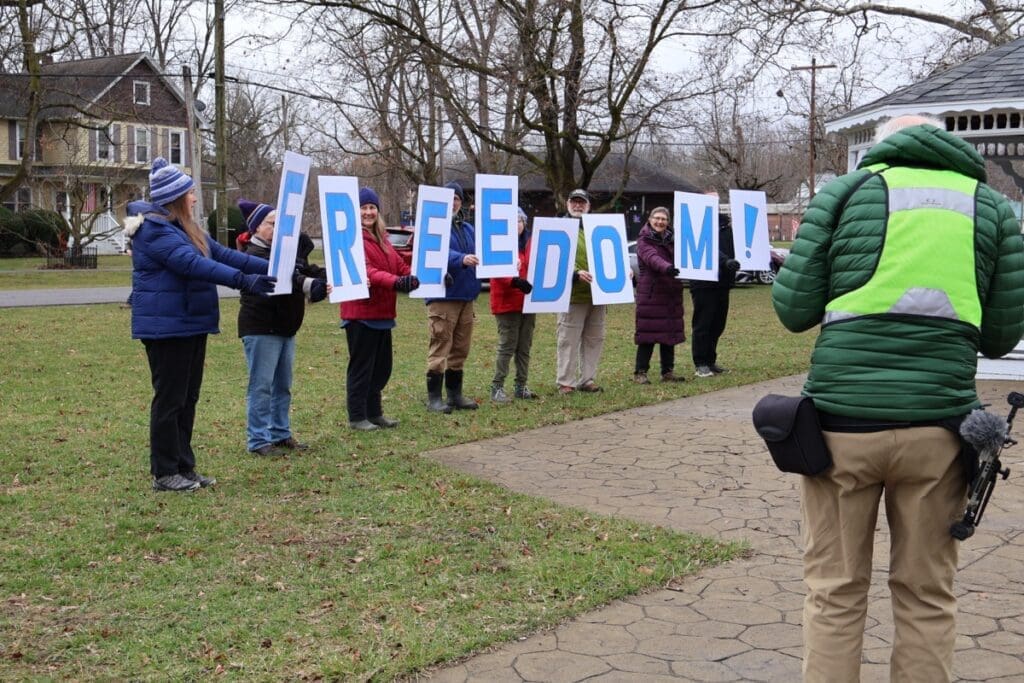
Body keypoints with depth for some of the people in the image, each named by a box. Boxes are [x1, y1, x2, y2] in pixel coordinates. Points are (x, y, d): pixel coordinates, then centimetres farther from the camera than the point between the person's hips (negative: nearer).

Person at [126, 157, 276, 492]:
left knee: (187, 399, 13)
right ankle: (164, 473, 4)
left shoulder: (184, 227, 16)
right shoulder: (154, 229, -17)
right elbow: (193, 264, -28)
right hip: (166, 326, -10)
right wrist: (243, 280, -33)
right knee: (170, 399, -4)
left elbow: (221, 253, 13)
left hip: (191, 324, 10)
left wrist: (270, 268, 5)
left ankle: (184, 467, 20)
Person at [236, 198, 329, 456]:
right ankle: (258, 440, 0)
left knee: (283, 385, 14)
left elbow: (308, 270, 9)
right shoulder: (254, 256, -15)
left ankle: (281, 434, 23)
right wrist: (312, 286, -42)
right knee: (261, 386, -5)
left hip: (286, 328, 9)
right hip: (261, 329, -9)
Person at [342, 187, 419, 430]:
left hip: (383, 313, 9)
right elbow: (365, 271, -26)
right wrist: (395, 282, -39)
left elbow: (399, 264, 10)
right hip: (360, 313, -9)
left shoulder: (382, 238, 16)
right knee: (361, 366, -1)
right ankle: (357, 417, 8)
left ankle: (374, 412, 26)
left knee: (382, 366, 15)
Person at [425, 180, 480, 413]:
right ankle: (433, 397, -1)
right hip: (442, 296, -7)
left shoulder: (468, 228, 18)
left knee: (460, 349, 12)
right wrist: (461, 259, -40)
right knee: (440, 347, -7)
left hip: (466, 296, 7)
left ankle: (455, 394, 21)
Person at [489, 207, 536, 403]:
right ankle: (497, 388, -1)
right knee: (507, 346, -7)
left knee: (525, 347, 11)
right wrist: (515, 281, -31)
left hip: (528, 302, 7)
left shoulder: (530, 243, 13)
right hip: (507, 303, -7)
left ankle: (521, 386, 19)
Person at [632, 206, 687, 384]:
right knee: (648, 335, -6)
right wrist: (666, 267, -43)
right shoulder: (644, 240, -5)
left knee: (670, 332, 9)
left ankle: (667, 371, 16)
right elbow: (652, 258, -24)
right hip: (650, 292, -7)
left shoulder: (671, 239, 18)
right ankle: (640, 372, -2)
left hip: (671, 293, 7)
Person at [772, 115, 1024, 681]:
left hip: (842, 420, -1)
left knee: (835, 592, 9)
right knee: (926, 597, 13)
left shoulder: (845, 192, 5)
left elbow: (793, 310, 2)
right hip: (937, 424, 1)